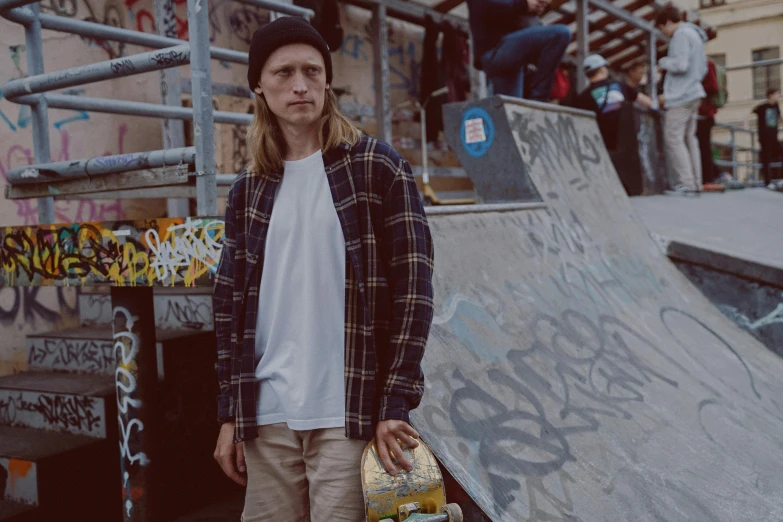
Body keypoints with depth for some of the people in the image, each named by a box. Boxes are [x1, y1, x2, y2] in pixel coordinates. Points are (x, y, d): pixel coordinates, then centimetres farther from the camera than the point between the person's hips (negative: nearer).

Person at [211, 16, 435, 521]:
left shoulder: (377, 168, -2)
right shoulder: (248, 191, 10)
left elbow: (413, 287, -6)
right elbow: (231, 306, 12)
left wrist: (394, 404, -11)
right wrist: (230, 412, 10)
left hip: (349, 412, -4)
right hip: (268, 414, 4)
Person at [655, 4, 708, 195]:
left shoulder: (682, 35, -11)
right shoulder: (695, 35, 20)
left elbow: (681, 64, -20)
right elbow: (702, 69, 24)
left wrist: (663, 62, -4)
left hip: (680, 96, -10)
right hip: (693, 93, 10)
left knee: (673, 138, -9)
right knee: (689, 138, 10)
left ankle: (686, 183, -13)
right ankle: (695, 183, 10)